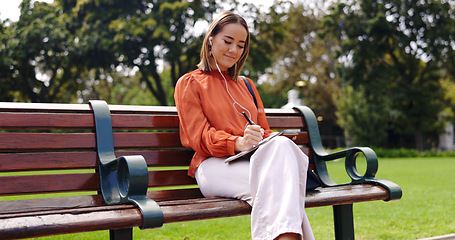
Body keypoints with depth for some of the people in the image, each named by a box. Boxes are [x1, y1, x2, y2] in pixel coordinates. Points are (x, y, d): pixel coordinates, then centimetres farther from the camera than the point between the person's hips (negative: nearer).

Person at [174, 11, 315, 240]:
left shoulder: (246, 86, 33)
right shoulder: (189, 83, 14)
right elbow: (199, 137, 1)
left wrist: (274, 142, -2)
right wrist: (237, 143, -20)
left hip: (254, 159, 4)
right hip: (214, 165, -4)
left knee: (282, 145, -35)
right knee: (272, 180, -37)